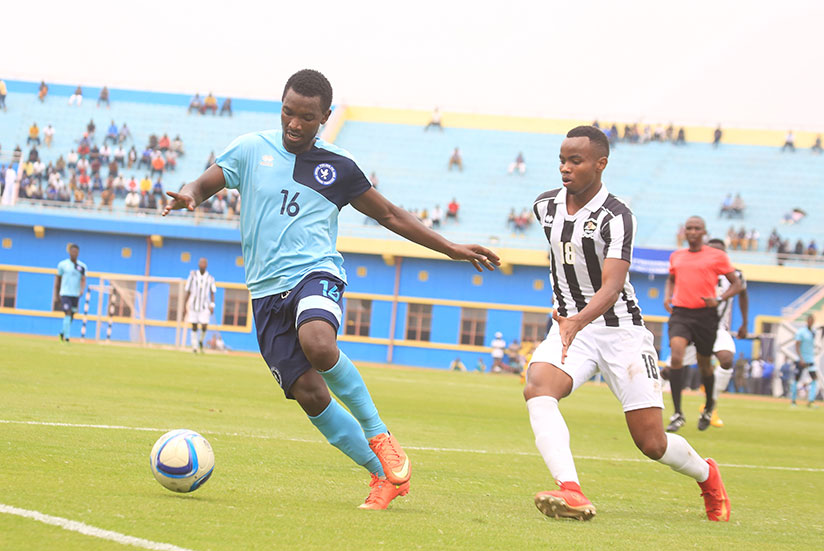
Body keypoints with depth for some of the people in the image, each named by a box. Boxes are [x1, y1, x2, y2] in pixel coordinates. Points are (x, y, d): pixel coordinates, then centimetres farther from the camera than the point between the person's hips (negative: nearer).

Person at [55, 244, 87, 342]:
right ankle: (67, 336, -16)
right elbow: (58, 279, 8)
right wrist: (56, 293, 10)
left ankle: (63, 332, 34)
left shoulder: (82, 266, 5)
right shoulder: (62, 264, 0)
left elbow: (83, 280, -2)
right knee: (67, 314, -16)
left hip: (76, 294, 3)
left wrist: (82, 290, -22)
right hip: (65, 293, -3)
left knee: (71, 316, 11)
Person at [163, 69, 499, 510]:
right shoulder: (251, 149, 9)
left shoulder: (337, 167, 8)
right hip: (267, 290, 2)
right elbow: (203, 184, 8)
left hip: (316, 274, -2)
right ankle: (383, 474, 4)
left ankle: (378, 435, -17)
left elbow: (388, 215, 17)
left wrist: (452, 249, 15)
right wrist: (188, 195, -19)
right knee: (309, 394, -10)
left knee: (317, 343, -36)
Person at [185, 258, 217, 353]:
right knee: (194, 327, 2)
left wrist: (212, 305, -6)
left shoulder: (210, 278, 0)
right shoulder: (193, 276, -1)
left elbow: (212, 293, 4)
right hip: (193, 305, 0)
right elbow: (188, 291, 4)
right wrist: (185, 305, 4)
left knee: (204, 326, -11)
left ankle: (201, 340, 18)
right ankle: (194, 346, 14)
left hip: (205, 306, 0)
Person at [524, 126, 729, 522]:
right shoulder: (545, 206, 3)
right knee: (537, 388, -29)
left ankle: (706, 475, 32)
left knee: (652, 443, -3)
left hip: (620, 329, -5)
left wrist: (579, 321, -47)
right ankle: (571, 492, -42)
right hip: (569, 326, 5)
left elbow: (612, 287, -29)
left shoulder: (616, 217, -17)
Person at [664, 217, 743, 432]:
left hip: (705, 315, -2)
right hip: (680, 313, 2)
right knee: (676, 357, -20)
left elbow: (737, 284, 5)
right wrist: (667, 297, 11)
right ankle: (678, 414, -18)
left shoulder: (717, 256, 1)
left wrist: (718, 299, -12)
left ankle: (709, 406, 39)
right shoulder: (676, 256, 13)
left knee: (704, 364, 9)